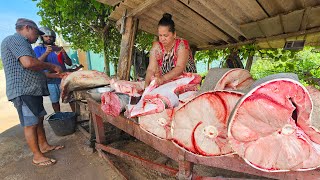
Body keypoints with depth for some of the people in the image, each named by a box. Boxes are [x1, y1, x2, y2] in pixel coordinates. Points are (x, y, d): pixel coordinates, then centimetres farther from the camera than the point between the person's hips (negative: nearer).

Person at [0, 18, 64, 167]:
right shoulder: (16, 39, -9)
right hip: (23, 91, -10)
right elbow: (28, 63, -26)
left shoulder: (22, 43, 22)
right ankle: (37, 156, 10)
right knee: (30, 124, -2)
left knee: (39, 119, 16)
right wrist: (52, 66, -12)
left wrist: (56, 74, 18)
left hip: (32, 89, 10)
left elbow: (34, 71, 22)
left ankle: (44, 145, 29)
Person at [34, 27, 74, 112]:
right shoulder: (38, 49, 6)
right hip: (50, 81, 0)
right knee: (55, 101, 8)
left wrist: (64, 54, -14)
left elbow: (69, 63, 3)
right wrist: (46, 53, -23)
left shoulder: (58, 49, 9)